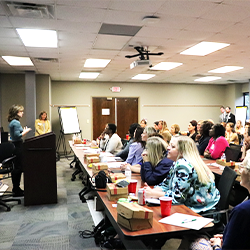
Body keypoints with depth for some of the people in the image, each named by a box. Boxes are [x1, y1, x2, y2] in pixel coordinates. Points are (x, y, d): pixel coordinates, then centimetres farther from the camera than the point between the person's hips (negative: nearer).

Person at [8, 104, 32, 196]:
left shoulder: (12, 122, 14)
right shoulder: (16, 122, -16)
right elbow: (17, 136, -22)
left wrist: (23, 131, 15)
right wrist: (26, 131, -9)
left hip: (15, 146, 10)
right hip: (17, 146, -10)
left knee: (17, 168, 16)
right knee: (18, 168, -3)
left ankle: (16, 188, 25)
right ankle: (16, 190, 6)